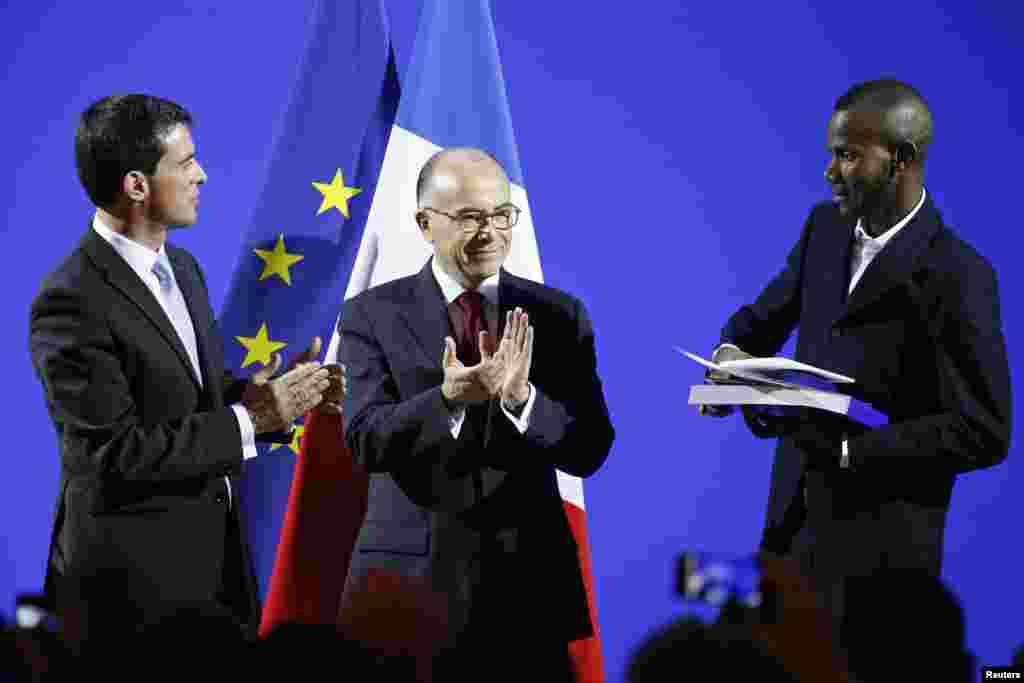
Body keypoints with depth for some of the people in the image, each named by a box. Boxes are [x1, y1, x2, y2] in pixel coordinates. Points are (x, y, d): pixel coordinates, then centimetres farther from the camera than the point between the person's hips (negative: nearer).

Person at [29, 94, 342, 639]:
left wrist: (276, 395, -3)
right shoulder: (71, 303, -19)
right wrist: (248, 421, -19)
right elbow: (117, 451, -22)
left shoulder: (182, 268, 9)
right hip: (133, 574, -8)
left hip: (217, 553, 8)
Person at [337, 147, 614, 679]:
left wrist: (521, 398, -21)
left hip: (529, 580, 1)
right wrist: (447, 398, -28)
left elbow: (589, 451, -3)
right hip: (410, 578, -1)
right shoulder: (373, 315, 0)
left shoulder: (558, 315, 4)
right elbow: (366, 441, -11)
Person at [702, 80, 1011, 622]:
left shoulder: (956, 276, -16)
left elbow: (983, 433, -17)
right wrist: (732, 353, -5)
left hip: (879, 543, -6)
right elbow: (763, 317, 19)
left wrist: (845, 444, -23)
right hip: (794, 518, 6)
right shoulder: (826, 226, 5)